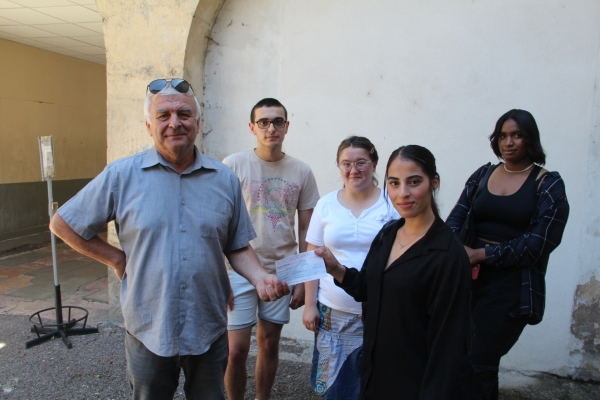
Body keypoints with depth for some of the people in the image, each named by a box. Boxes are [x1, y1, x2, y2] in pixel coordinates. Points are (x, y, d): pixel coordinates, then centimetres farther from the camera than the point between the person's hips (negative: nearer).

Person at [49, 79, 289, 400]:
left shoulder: (225, 180, -1)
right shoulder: (121, 175, -8)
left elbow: (237, 248, 5)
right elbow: (62, 224, 2)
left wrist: (259, 277, -13)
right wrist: (117, 259, -4)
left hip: (209, 333, 2)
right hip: (148, 333, -1)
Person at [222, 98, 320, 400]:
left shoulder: (302, 172, 1)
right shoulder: (233, 165, -6)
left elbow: (305, 231, 5)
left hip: (281, 272, 2)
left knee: (269, 344, 14)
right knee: (236, 350, 1)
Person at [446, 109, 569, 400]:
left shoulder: (549, 185, -1)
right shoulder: (482, 175, 10)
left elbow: (538, 243, -11)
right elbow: (455, 218, 1)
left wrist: (480, 254, -17)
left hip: (512, 286, -4)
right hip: (471, 278, 4)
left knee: (474, 365, -5)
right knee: (483, 364, 12)